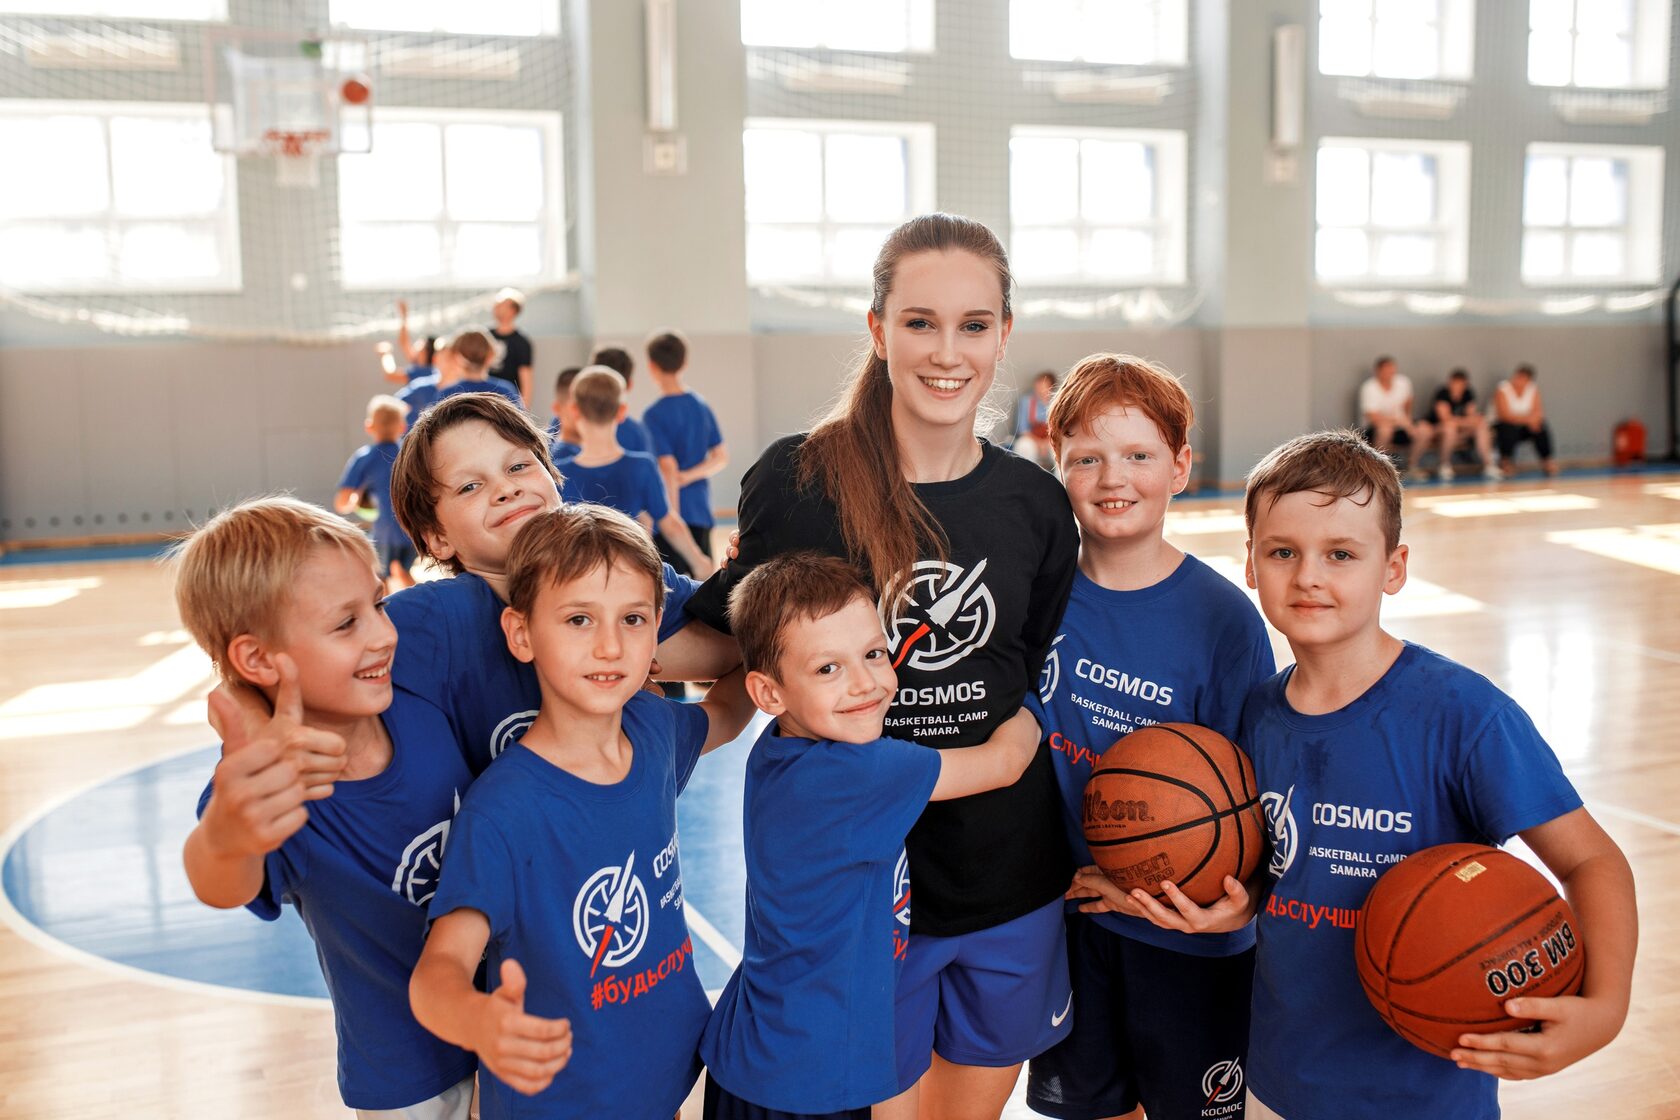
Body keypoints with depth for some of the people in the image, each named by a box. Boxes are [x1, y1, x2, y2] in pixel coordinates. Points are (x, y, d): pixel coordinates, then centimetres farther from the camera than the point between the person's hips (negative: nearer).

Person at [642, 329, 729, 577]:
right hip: (701, 512, 6)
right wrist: (689, 475, -3)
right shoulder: (702, 407, 7)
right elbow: (721, 457, 8)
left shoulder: (654, 415, -12)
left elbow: (668, 468, -17)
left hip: (673, 512, -6)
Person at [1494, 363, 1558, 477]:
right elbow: (1505, 415, -23)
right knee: (1510, 428, -37)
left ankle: (1546, 461, -9)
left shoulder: (1533, 389, 0)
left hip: (1524, 427, 4)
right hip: (1504, 426, -4)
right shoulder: (1502, 390, -14)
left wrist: (1535, 419, -32)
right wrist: (1527, 419, -34)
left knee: (1542, 427, -25)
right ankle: (1505, 461, -13)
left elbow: (1538, 411, -8)